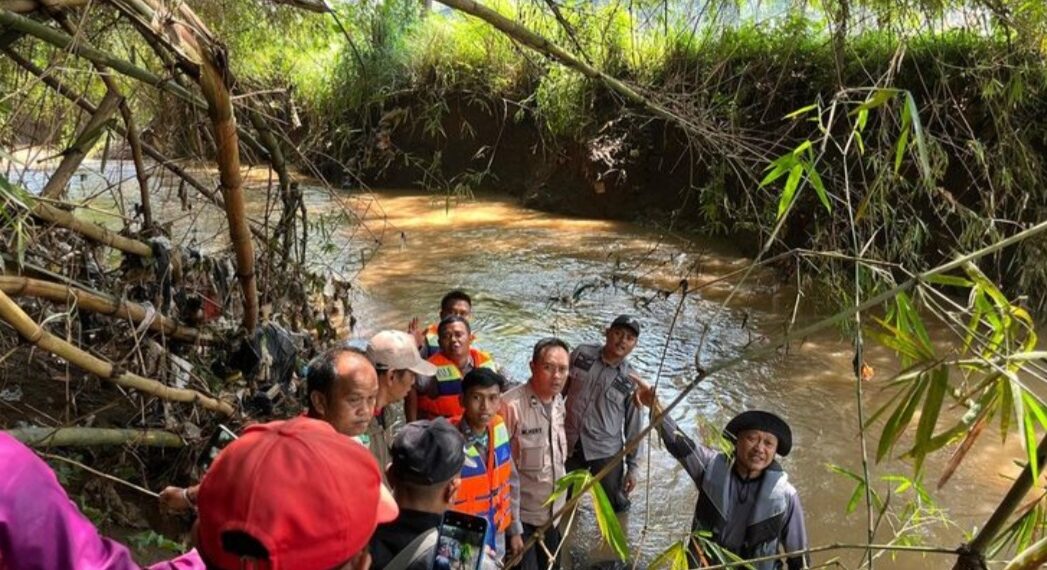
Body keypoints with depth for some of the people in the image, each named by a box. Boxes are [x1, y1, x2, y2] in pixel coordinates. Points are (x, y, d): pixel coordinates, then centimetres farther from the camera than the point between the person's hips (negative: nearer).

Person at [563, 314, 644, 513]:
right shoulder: (581, 354, -4)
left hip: (606, 451, -1)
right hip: (568, 445, 2)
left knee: (616, 507, 6)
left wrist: (632, 465, -1)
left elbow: (634, 425, -2)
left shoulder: (631, 380, -7)